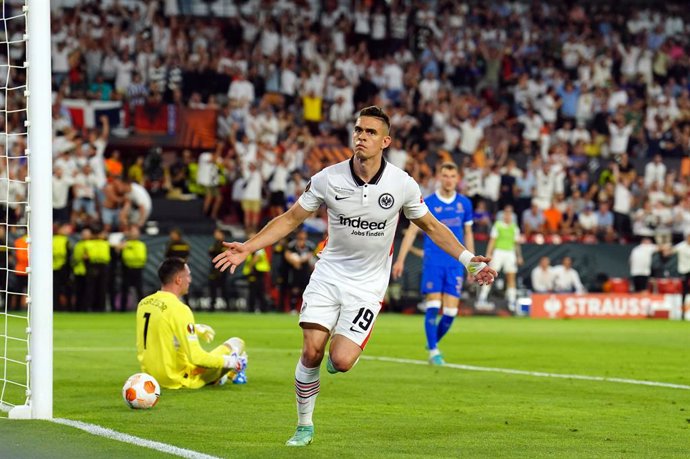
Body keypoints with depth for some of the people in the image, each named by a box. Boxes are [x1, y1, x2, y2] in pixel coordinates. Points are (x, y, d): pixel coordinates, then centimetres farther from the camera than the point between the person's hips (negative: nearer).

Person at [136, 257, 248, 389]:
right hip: (181, 380, -8)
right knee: (236, 344, 5)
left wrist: (196, 329, 30)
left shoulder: (143, 303, 0)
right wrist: (228, 361, -12)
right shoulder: (179, 309, -24)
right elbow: (195, 357, -26)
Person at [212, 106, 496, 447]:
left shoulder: (402, 185, -10)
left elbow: (432, 227, 5)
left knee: (341, 361, -17)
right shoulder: (328, 179, -9)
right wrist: (247, 248, -6)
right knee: (311, 352, -10)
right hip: (328, 275, 1)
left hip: (368, 286, -1)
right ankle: (304, 426, 11)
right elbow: (291, 218, 2)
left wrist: (468, 260, -2)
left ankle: (347, 346, 22)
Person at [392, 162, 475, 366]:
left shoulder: (464, 203, 7)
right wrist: (400, 259, -7)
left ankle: (434, 342, 21)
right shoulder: (427, 203, -2)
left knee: (451, 311, -1)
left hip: (455, 263, 3)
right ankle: (433, 351, -4)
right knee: (433, 306, -11)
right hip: (433, 262, -3)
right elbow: (412, 232, 0)